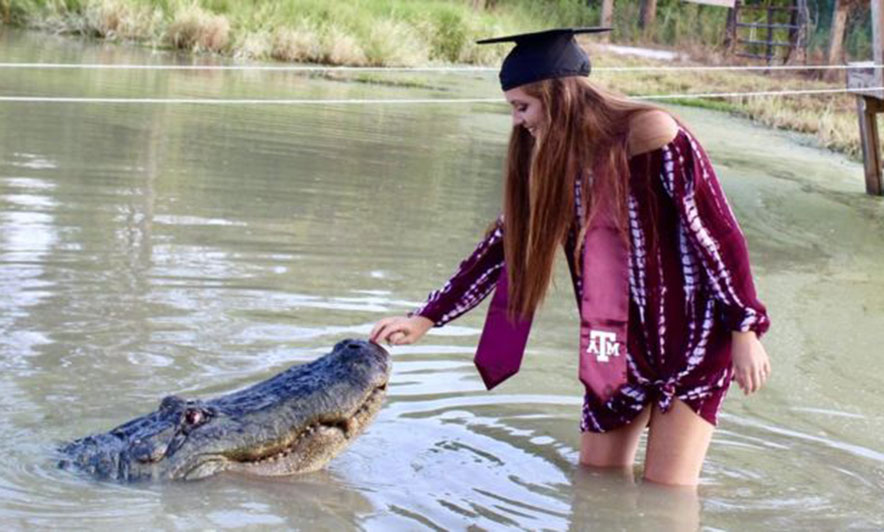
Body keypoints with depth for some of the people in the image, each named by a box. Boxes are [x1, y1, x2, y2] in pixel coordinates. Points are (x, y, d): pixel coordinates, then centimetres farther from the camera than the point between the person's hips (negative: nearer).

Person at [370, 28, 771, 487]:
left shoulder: (651, 135, -18)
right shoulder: (550, 160, 2)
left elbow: (719, 235, -16)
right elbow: (503, 247, 8)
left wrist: (744, 331, -16)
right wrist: (425, 319, 4)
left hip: (693, 339, -6)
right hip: (620, 346, 6)